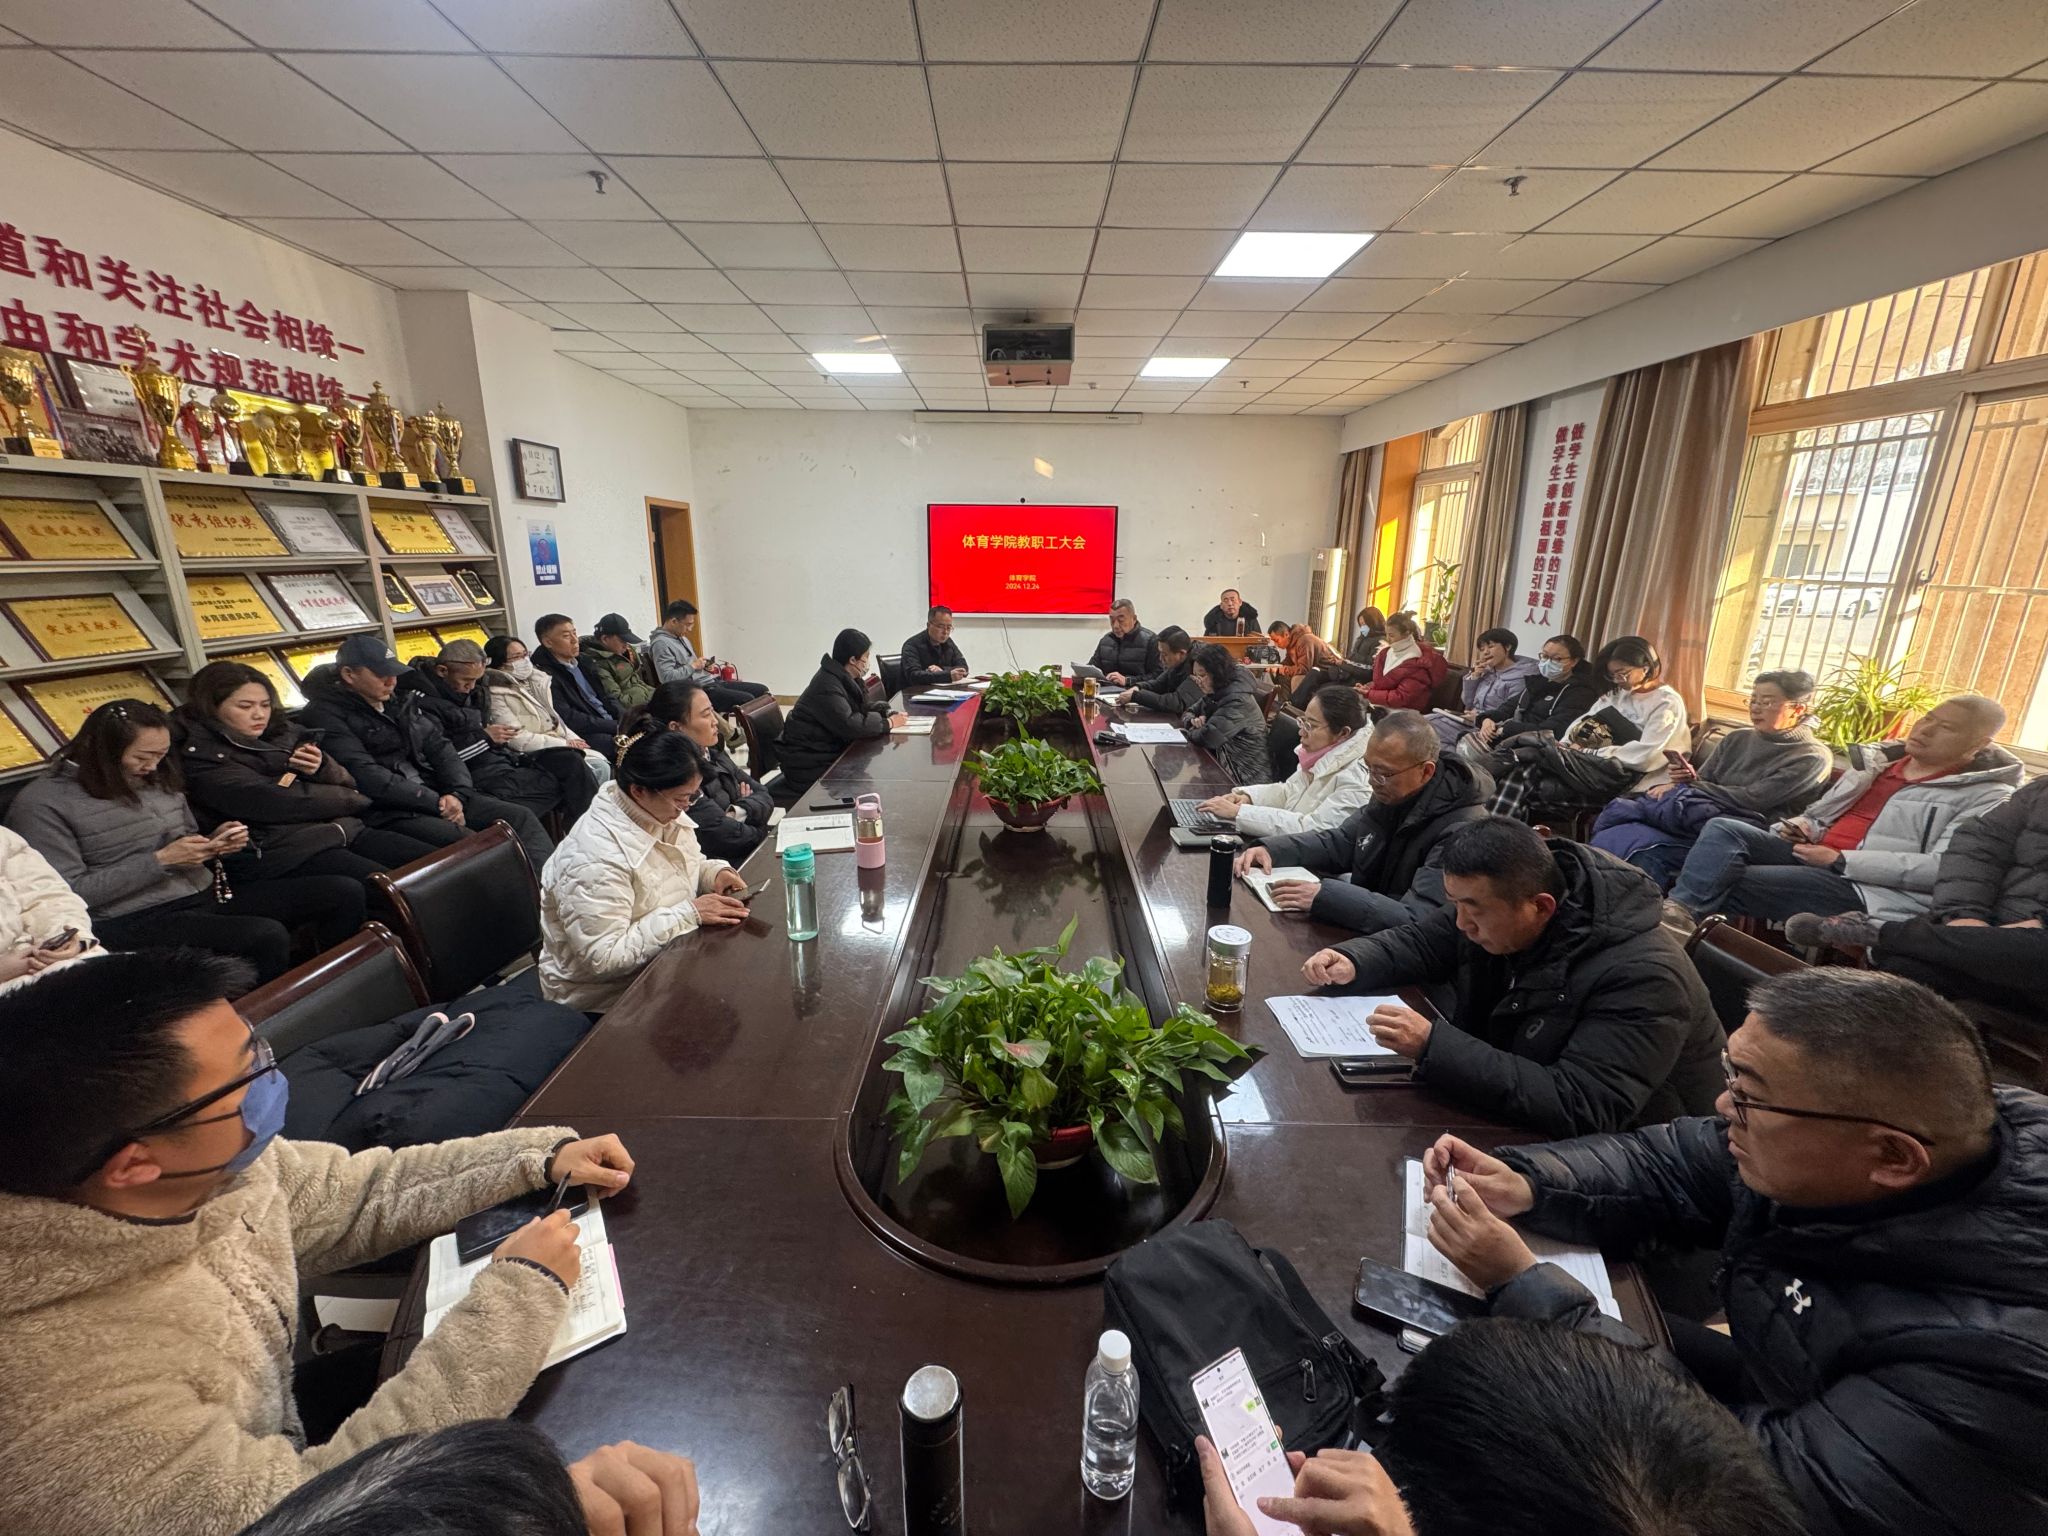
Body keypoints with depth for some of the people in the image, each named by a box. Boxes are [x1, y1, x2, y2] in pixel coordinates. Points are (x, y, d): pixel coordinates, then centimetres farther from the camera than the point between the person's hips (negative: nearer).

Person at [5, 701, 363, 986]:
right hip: (131, 921, -7)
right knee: (266, 936, -37)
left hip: (205, 894, 7)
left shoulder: (159, 780, 13)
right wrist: (159, 860, -16)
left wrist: (216, 842, -1)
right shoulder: (41, 803, -5)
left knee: (345, 892, -10)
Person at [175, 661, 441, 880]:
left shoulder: (281, 732, 16)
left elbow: (346, 783, 17)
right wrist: (351, 799, 0)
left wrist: (323, 768, -7)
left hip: (343, 827, 6)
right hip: (279, 849, -6)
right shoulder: (200, 756, -2)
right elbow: (269, 804, -13)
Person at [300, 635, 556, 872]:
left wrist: (457, 794, -7)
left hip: (433, 794, 7)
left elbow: (439, 747, 12)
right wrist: (437, 803, -17)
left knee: (521, 818, -10)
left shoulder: (402, 700, 16)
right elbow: (365, 776, -16)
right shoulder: (325, 714, -5)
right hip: (387, 810, -7)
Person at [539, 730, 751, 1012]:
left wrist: (716, 871, -8)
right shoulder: (596, 857, -28)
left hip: (661, 962, 7)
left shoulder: (658, 813, -5)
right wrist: (689, 913, -30)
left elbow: (688, 864, 14)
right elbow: (603, 957, -29)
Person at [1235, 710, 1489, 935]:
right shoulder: (1392, 796, 0)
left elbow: (1418, 922, -30)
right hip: (1359, 931, 7)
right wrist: (1271, 850, -4)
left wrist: (1323, 897, -37)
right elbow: (1338, 842, 12)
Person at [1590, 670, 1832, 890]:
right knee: (1619, 836, -28)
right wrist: (1686, 779, -8)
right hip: (1701, 818, 5)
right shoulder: (1736, 740, 20)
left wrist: (1689, 785, -5)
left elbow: (1751, 800, -10)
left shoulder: (1812, 758, 1)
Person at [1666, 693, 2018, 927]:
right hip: (1812, 854, 6)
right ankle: (1677, 912, -38)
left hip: (1868, 887, -6)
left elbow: (1943, 867, -13)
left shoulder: (1986, 796, 2)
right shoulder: (1879, 759, 21)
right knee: (1724, 828, -23)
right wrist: (1802, 827, 4)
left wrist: (1841, 860, -18)